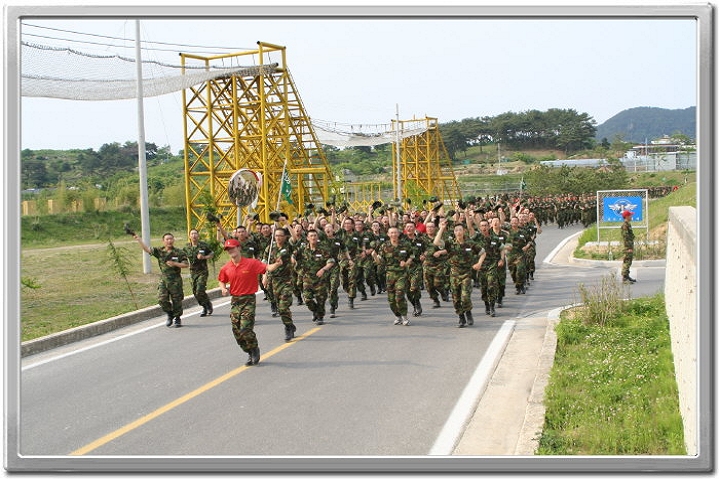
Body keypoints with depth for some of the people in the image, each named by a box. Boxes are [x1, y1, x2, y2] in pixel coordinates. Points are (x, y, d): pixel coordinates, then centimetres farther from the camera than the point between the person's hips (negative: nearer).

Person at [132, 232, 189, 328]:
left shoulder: (179, 252, -3)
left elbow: (186, 264, -5)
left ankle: (177, 319, 21)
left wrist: (175, 264, -17)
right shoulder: (159, 251, 4)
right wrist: (138, 239, -5)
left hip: (175, 281, -2)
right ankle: (170, 315, 16)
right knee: (162, 299, -8)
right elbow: (147, 249, 1)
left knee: (176, 301, 3)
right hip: (163, 280, 2)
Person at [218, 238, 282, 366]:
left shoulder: (251, 263, -8)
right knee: (236, 331, 4)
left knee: (245, 329, -15)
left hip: (249, 300, -5)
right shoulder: (226, 268, 4)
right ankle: (251, 354, 22)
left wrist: (277, 264, -33)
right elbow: (222, 281, 19)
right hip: (235, 301, 5)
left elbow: (267, 268, -12)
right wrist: (223, 289, -3)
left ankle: (255, 350, 12)